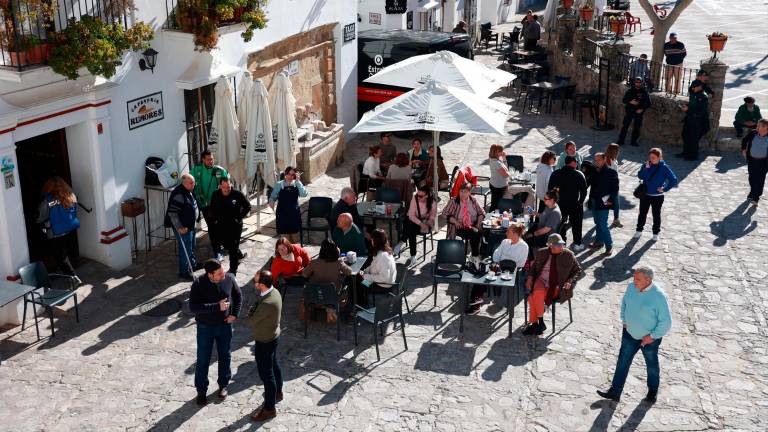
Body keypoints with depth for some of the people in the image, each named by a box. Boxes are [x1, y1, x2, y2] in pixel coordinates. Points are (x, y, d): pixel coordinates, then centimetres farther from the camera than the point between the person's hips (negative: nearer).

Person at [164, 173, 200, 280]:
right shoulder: (178, 195, -27)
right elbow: (172, 213, -29)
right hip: (182, 227, -10)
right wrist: (180, 228, -27)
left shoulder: (189, 191, 4)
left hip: (190, 225, 10)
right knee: (185, 248, -2)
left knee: (191, 246, 24)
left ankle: (193, 264, 43)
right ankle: (184, 272, 9)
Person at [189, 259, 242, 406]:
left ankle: (223, 385, 38)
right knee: (203, 360, 8)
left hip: (225, 325, 3)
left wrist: (234, 314, -6)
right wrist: (217, 307, -33)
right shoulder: (198, 284, -24)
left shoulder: (229, 278, -14)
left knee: (225, 356, 16)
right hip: (205, 327, -3)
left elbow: (238, 295, 4)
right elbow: (193, 307, -28)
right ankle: (201, 390, 26)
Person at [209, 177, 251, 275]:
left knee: (233, 247, -1)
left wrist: (239, 217, -8)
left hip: (235, 225, -4)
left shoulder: (237, 194, -17)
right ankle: (240, 255, 46)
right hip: (221, 225, 5)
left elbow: (247, 206, -5)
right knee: (226, 244, 17)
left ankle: (233, 269, 11)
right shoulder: (215, 195, -5)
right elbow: (212, 209, 12)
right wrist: (215, 219, 4)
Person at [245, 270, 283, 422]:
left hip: (265, 342, -9)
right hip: (273, 336, 9)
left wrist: (250, 314, -4)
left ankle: (269, 409, 20)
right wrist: (254, 312, -7)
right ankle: (278, 392, 51)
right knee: (273, 365, 28)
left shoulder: (267, 303, -37)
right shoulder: (274, 292, -8)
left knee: (266, 374, 6)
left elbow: (250, 322, -23)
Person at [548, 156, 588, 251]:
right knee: (576, 224, 9)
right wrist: (581, 201, 5)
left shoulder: (556, 174, -1)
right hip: (575, 204, -3)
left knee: (560, 223, 15)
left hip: (560, 204, 3)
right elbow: (584, 190, -7)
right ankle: (577, 244, 14)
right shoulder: (579, 175, -8)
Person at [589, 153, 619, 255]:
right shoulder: (594, 172, 5)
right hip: (594, 202, 6)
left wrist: (610, 200, -14)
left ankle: (609, 245, 2)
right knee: (597, 224, 17)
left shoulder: (611, 173, -10)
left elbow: (615, 188, -10)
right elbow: (589, 183, 12)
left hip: (603, 203, -6)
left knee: (603, 225, -7)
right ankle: (599, 241, 30)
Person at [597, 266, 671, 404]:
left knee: (652, 365, 19)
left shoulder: (659, 296, -28)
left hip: (649, 338, -4)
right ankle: (615, 391, 22)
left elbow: (666, 322, -21)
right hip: (630, 334, 4)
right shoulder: (631, 287, -11)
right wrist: (624, 321, 7)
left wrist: (652, 336, -19)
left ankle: (653, 391, 43)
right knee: (622, 362, 10)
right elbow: (624, 303, 11)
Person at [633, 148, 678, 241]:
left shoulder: (664, 168, -12)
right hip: (645, 194, 3)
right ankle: (639, 230, 28)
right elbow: (640, 176, -12)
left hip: (658, 196, -3)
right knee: (642, 213, 13)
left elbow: (674, 180, -12)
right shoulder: (646, 165, -4)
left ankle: (656, 233, 25)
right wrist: (646, 168, -22)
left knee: (656, 214, 10)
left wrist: (665, 189, -14)